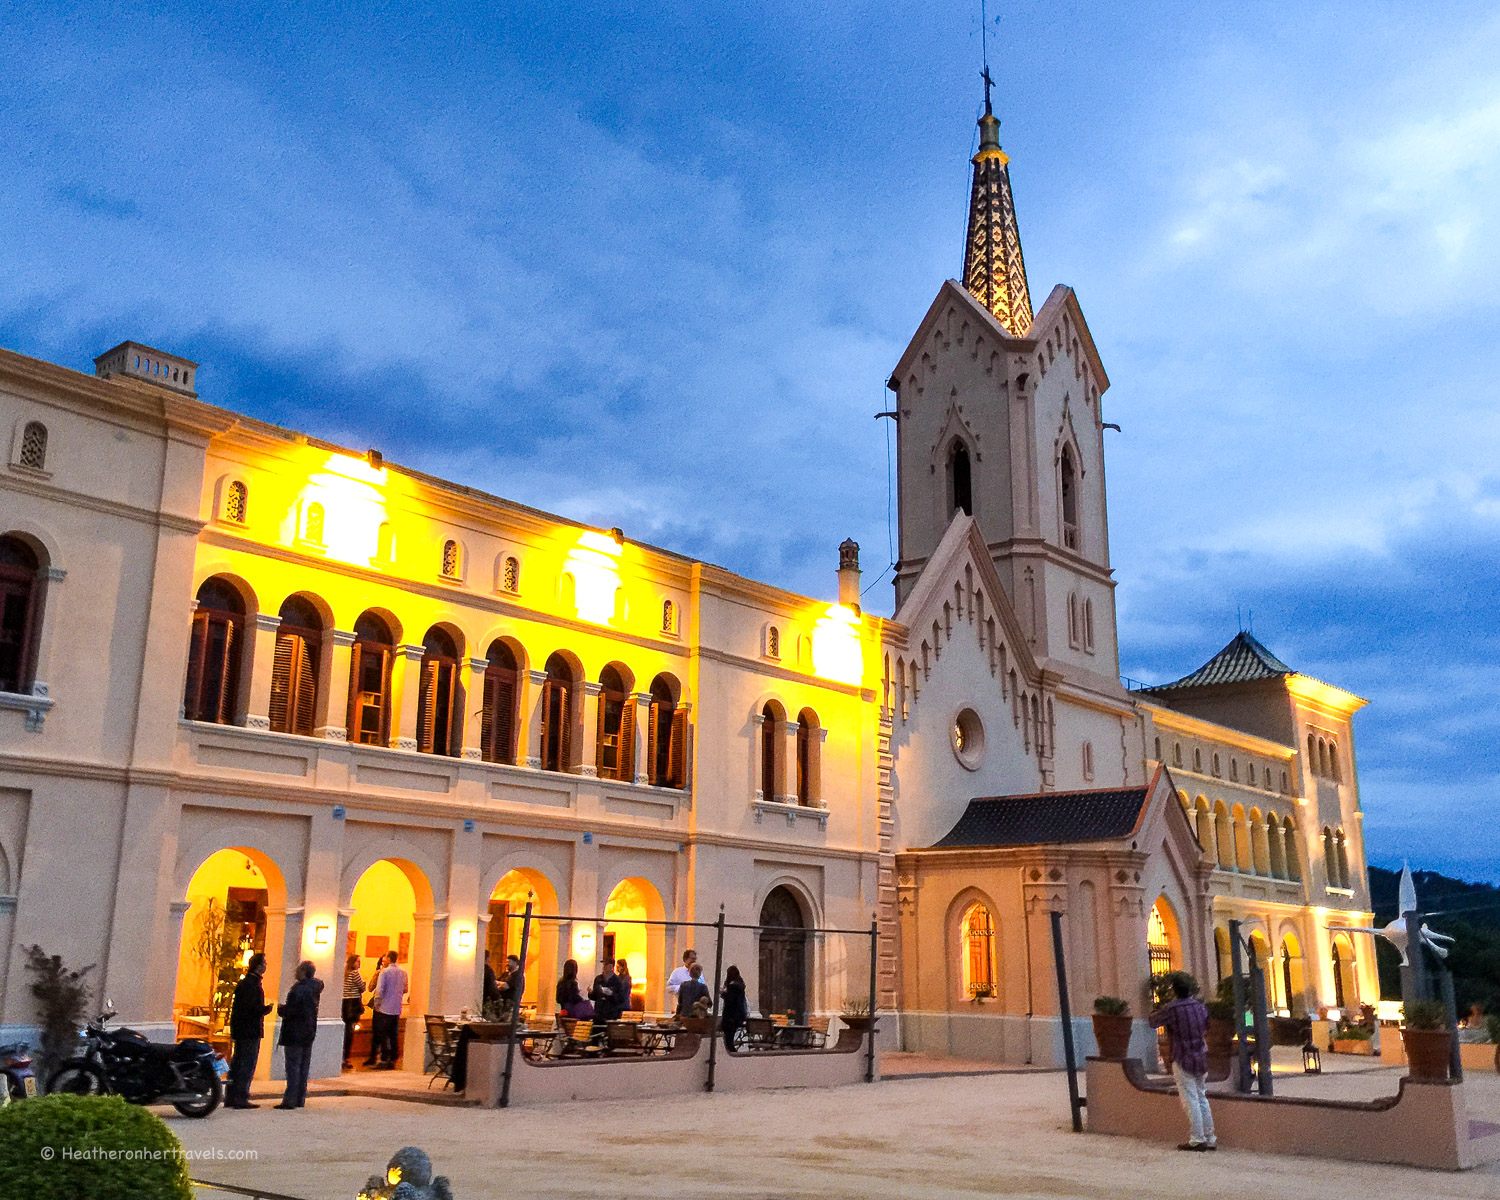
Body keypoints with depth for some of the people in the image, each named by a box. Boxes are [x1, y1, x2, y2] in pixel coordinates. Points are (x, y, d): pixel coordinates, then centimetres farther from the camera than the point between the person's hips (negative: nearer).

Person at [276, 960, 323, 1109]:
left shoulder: (298, 989, -19)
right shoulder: (314, 988, 8)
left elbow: (291, 1011, -23)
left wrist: (281, 1009, -2)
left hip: (295, 1033, -8)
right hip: (309, 1033, 8)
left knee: (293, 1066, -5)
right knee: (304, 1066, 12)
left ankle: (290, 1100, -4)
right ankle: (300, 1099, 17)